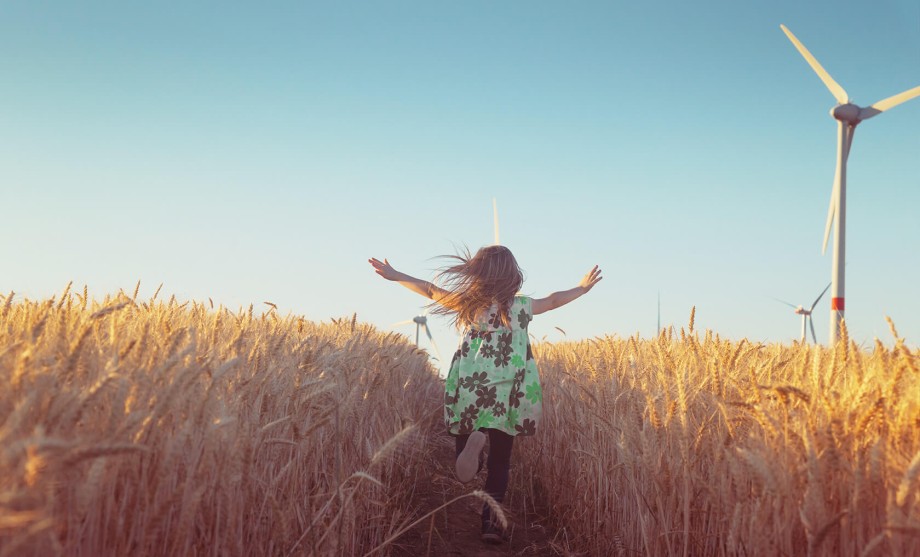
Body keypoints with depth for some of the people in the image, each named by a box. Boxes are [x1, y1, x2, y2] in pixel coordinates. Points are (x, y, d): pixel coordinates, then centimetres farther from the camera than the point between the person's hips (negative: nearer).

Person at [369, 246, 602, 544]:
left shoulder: (469, 302, 3)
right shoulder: (523, 305, 6)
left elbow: (431, 290, 10)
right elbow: (553, 300, 22)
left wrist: (395, 275, 22)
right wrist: (582, 288, 40)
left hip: (470, 390, 0)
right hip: (507, 393, 0)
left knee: (465, 466, 8)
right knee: (500, 459, 10)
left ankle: (473, 438, -26)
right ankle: (491, 519, -1)